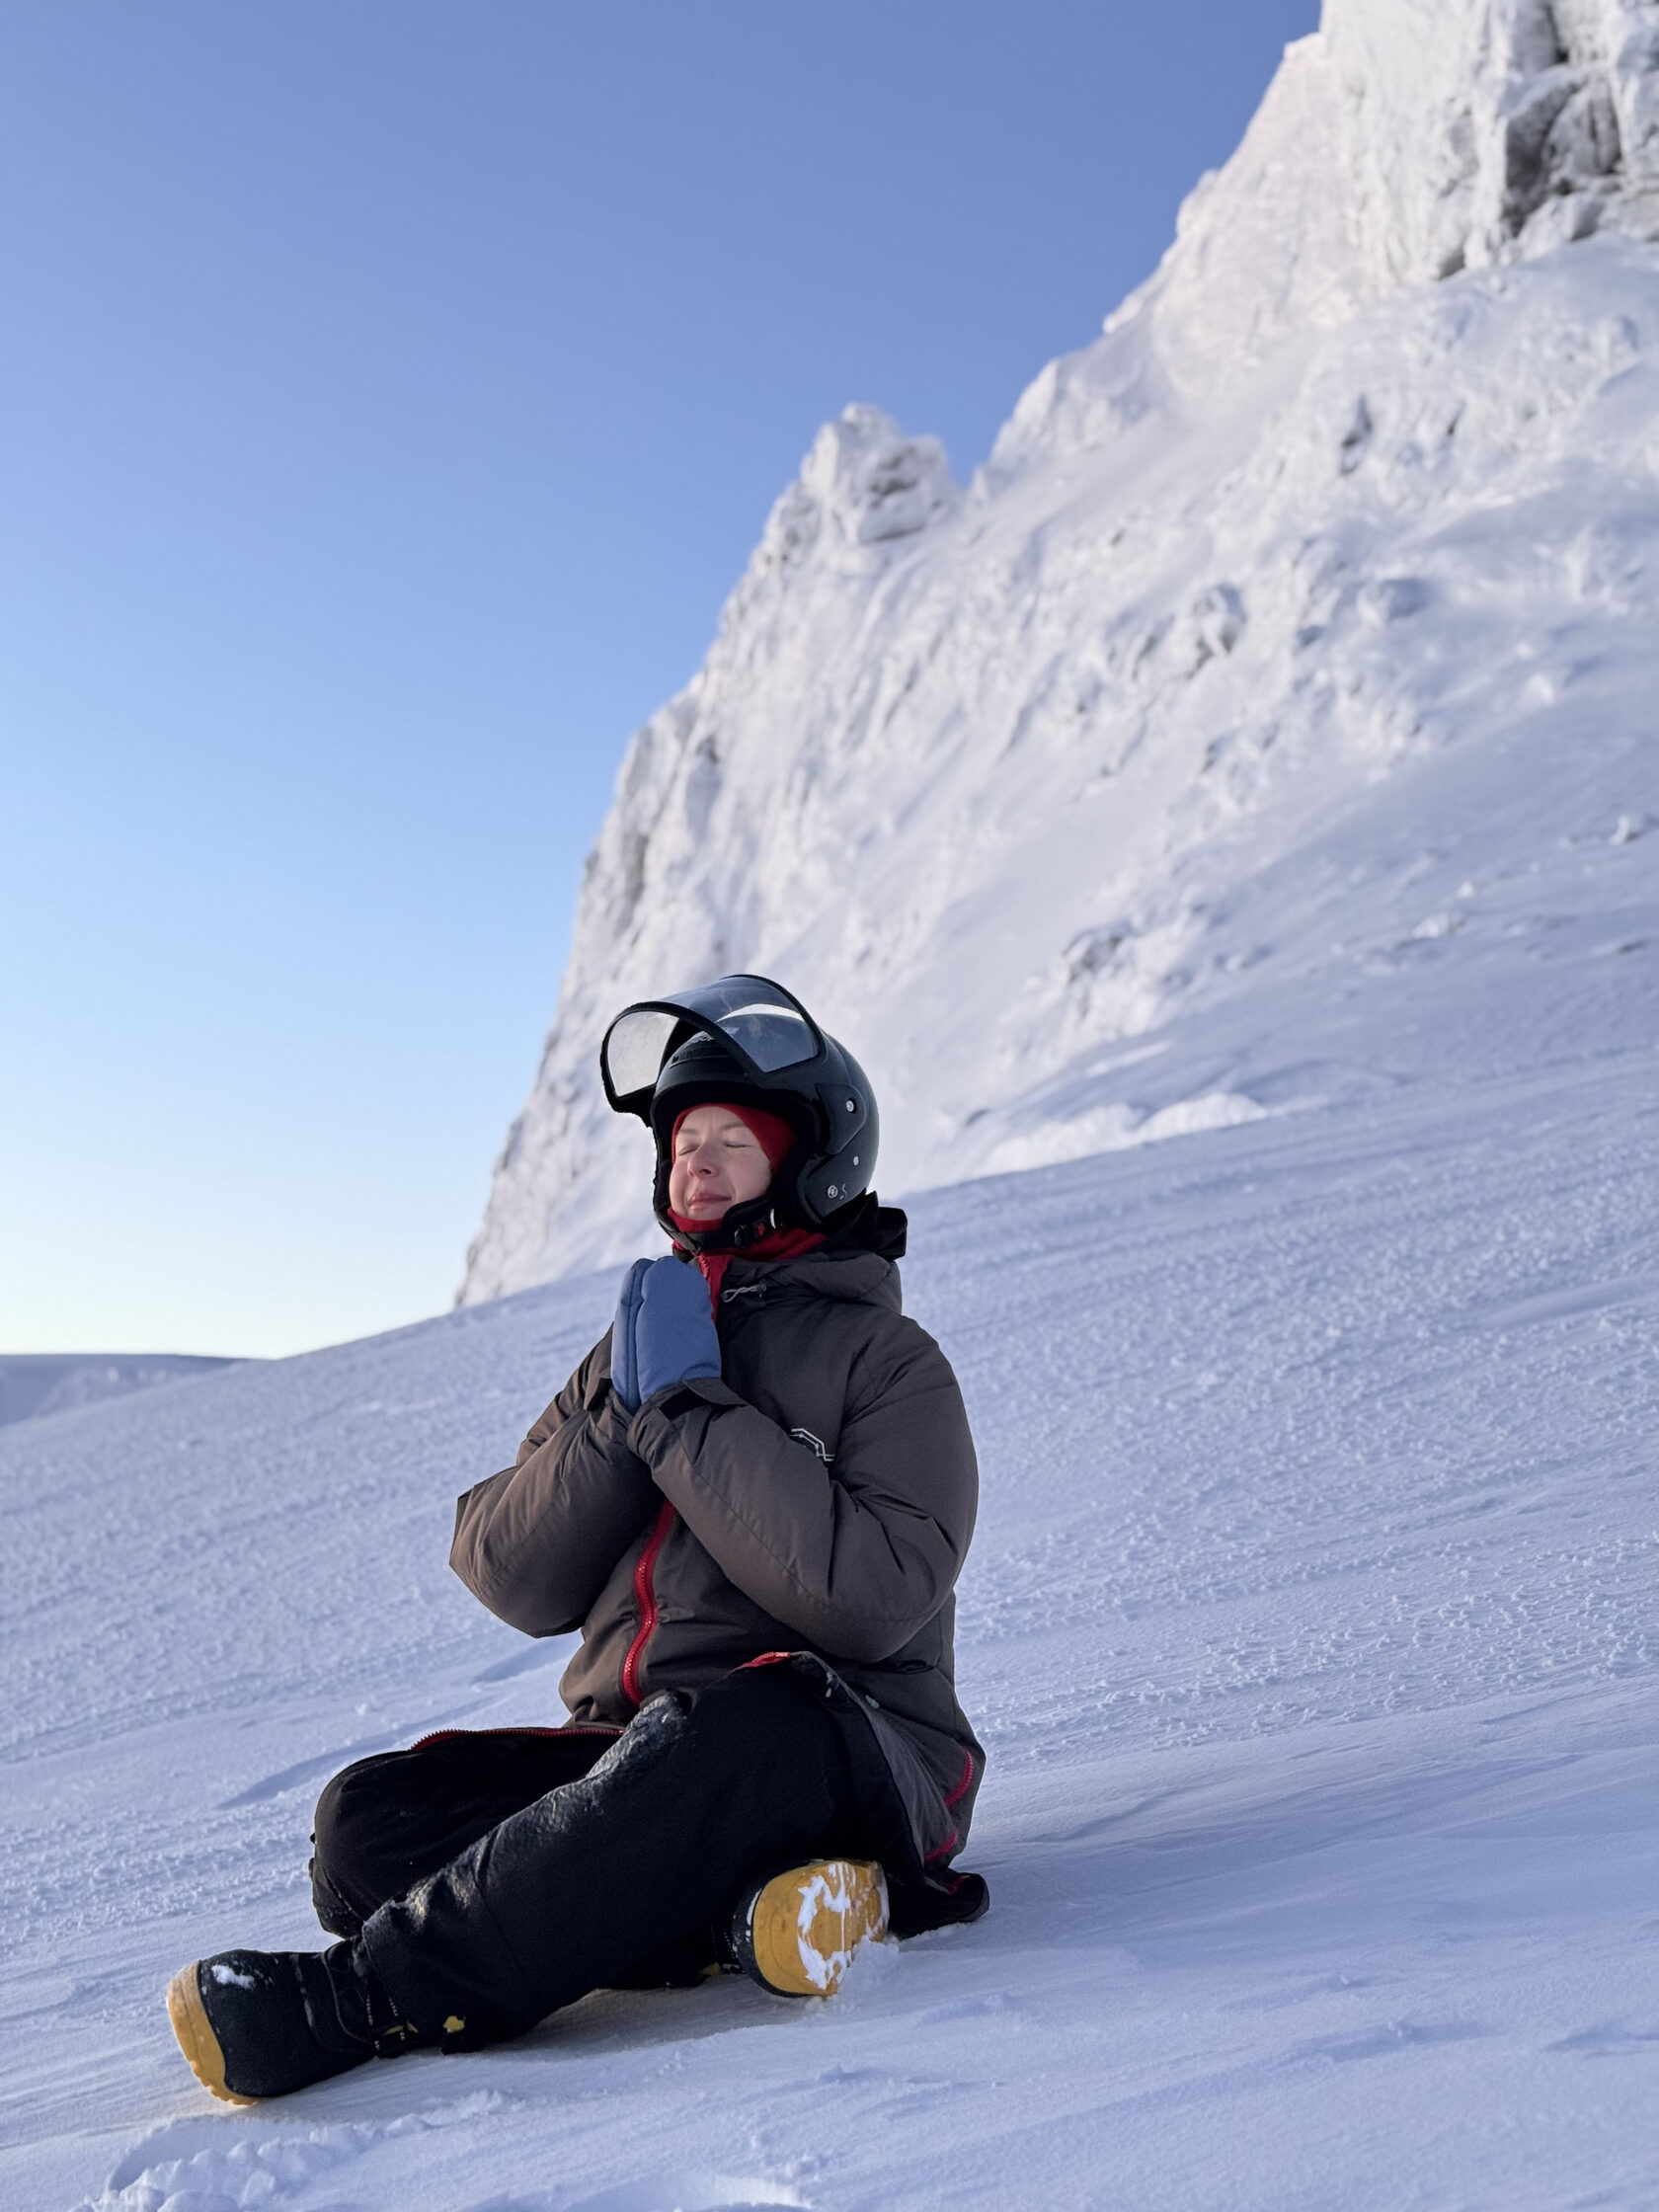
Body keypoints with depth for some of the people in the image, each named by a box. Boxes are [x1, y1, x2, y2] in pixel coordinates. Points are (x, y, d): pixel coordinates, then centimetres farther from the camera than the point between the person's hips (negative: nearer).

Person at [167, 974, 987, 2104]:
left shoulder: (889, 1362, 2)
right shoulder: (643, 1348, 19)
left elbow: (873, 1600, -16)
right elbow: (512, 1580, 9)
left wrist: (692, 1414, -14)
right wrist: (618, 1418, -7)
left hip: (842, 1765, -5)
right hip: (630, 1751, 6)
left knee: (725, 1730, -40)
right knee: (368, 1820, -18)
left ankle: (363, 1996, -38)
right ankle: (736, 1911, -30)